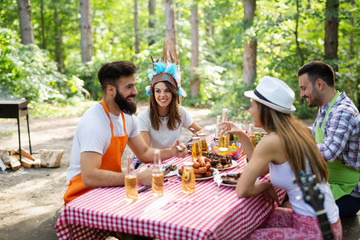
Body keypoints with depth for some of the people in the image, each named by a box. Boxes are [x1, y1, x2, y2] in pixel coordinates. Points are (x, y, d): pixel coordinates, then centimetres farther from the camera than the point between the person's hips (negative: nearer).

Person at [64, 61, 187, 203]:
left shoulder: (127, 116, 4)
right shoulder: (93, 122, -25)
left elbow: (144, 153, 15)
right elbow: (89, 177, -34)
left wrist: (170, 152, -5)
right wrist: (139, 177, -33)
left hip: (110, 188, 8)